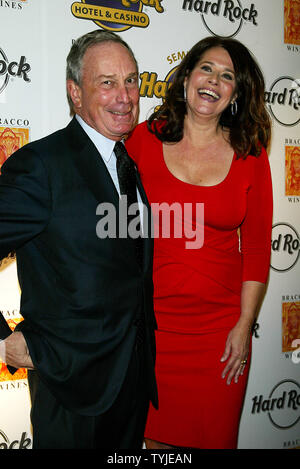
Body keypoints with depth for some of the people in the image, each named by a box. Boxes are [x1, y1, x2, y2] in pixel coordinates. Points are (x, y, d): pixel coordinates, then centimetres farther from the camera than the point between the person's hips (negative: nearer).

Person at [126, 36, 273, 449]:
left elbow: (257, 246, 1)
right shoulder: (143, 140, -2)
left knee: (214, 437, 14)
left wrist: (244, 325, -3)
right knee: (154, 435, 13)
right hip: (151, 320, 0)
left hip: (220, 327, 1)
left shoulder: (250, 155, 0)